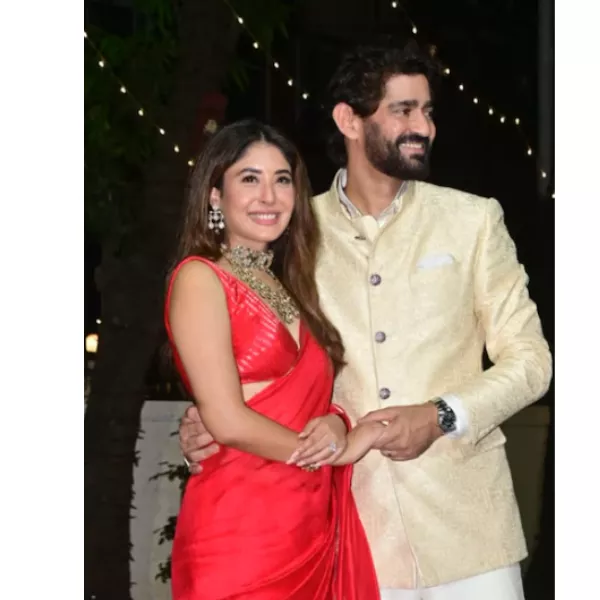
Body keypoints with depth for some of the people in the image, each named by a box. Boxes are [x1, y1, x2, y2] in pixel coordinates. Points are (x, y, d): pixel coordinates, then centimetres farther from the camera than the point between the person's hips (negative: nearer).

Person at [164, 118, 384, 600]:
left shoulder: (286, 288, 16)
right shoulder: (199, 278, -6)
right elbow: (228, 420, -14)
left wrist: (335, 425, -7)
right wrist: (340, 448, -5)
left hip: (315, 525, 7)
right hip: (241, 528, -7)